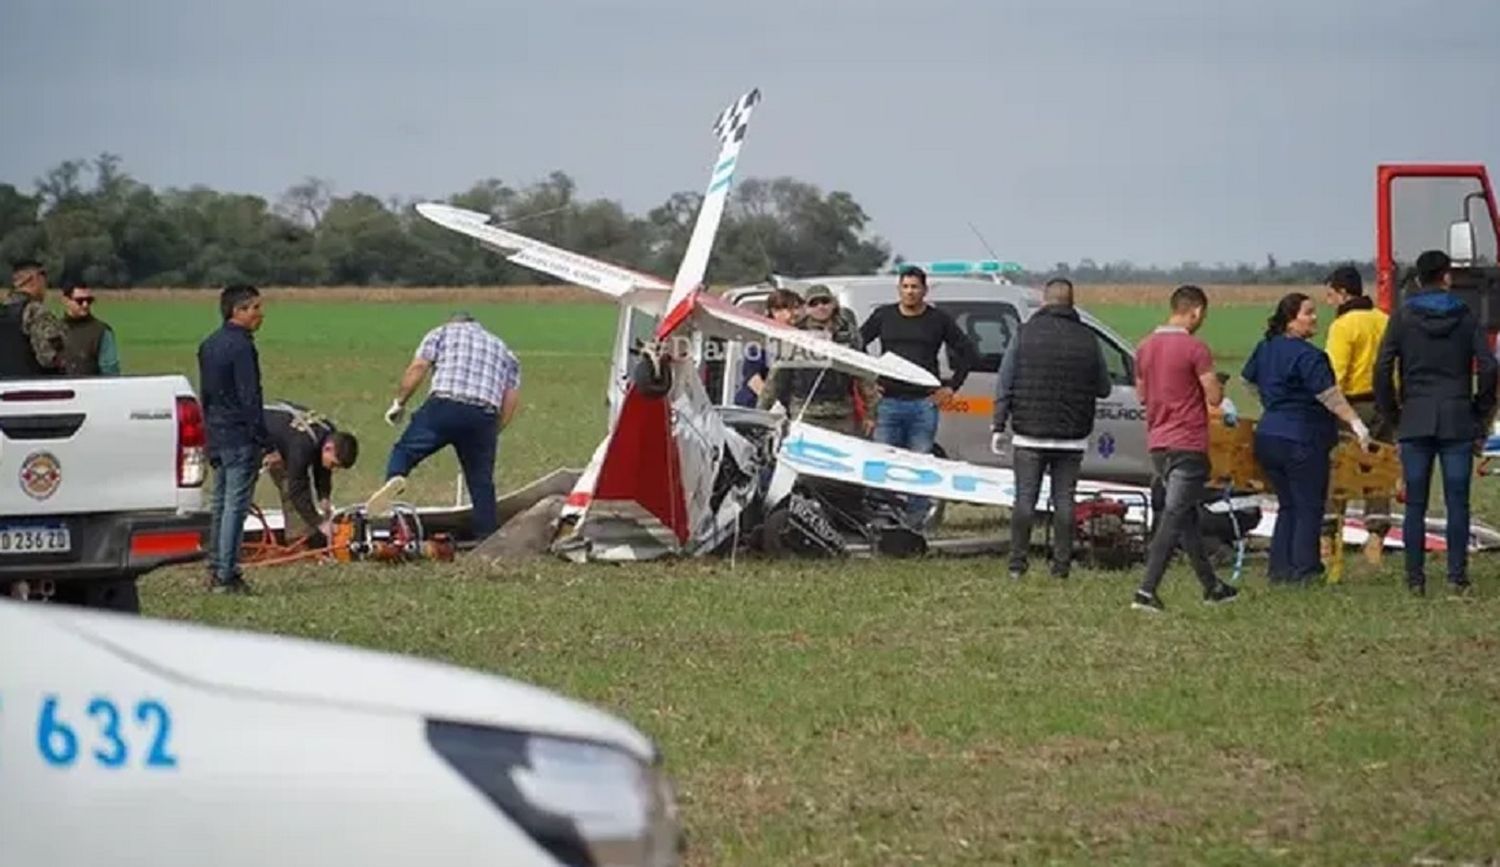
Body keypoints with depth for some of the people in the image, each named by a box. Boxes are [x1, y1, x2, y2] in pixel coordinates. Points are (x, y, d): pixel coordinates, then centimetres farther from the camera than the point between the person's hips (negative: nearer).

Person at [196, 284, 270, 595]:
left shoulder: (208, 345, 14)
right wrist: (265, 443, -16)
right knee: (235, 505, -7)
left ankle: (215, 570, 18)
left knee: (219, 502, 15)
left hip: (216, 437, 9)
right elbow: (250, 399, -18)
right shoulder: (241, 347, -15)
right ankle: (226, 576, -9)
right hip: (240, 437, -9)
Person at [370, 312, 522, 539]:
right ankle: (487, 539, 8)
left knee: (405, 450, 5)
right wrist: (493, 432, 23)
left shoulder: (442, 333, 22)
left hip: (444, 404, -3)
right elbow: (511, 399, 18)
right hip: (484, 417, 3)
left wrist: (399, 403, 14)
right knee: (481, 482, 11)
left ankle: (394, 479, -26)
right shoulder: (504, 350, 31)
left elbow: (417, 368, 7)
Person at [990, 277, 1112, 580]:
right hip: (1072, 438, 1)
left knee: (1025, 500, 3)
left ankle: (1017, 563, 2)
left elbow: (1004, 385, -3)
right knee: (1064, 500, 5)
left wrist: (998, 427, 1)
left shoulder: (1025, 334, -2)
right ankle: (1061, 564, 3)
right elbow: (1104, 388, 8)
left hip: (1030, 435, -1)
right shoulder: (1087, 339, 1)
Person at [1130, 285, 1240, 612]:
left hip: (1157, 443, 8)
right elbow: (1214, 397, -13)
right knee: (1174, 518, -7)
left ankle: (1211, 586, 27)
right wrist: (1215, 381, 6)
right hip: (1188, 444, -8)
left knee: (1186, 515, 17)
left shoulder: (1145, 347, 7)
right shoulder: (1195, 349, -15)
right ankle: (1147, 590, -14)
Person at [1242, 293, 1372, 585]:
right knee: (1309, 508, 1)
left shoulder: (1265, 349, 9)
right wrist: (1355, 422, -20)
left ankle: (1280, 569, 13)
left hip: (1267, 437, 8)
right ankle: (1303, 569, 0)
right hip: (1302, 440, -8)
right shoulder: (1306, 355, -16)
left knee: (1287, 506, 16)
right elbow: (1329, 395, -21)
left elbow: (1249, 381, 24)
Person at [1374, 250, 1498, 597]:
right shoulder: (1465, 317, 2)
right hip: (1457, 421, 0)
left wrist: (1391, 413, 8)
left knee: (1415, 503, 4)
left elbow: (1383, 369, -4)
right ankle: (1457, 577, -1)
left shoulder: (1403, 317, 1)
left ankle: (1415, 578, 3)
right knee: (1457, 502, 2)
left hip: (1415, 421, 0)